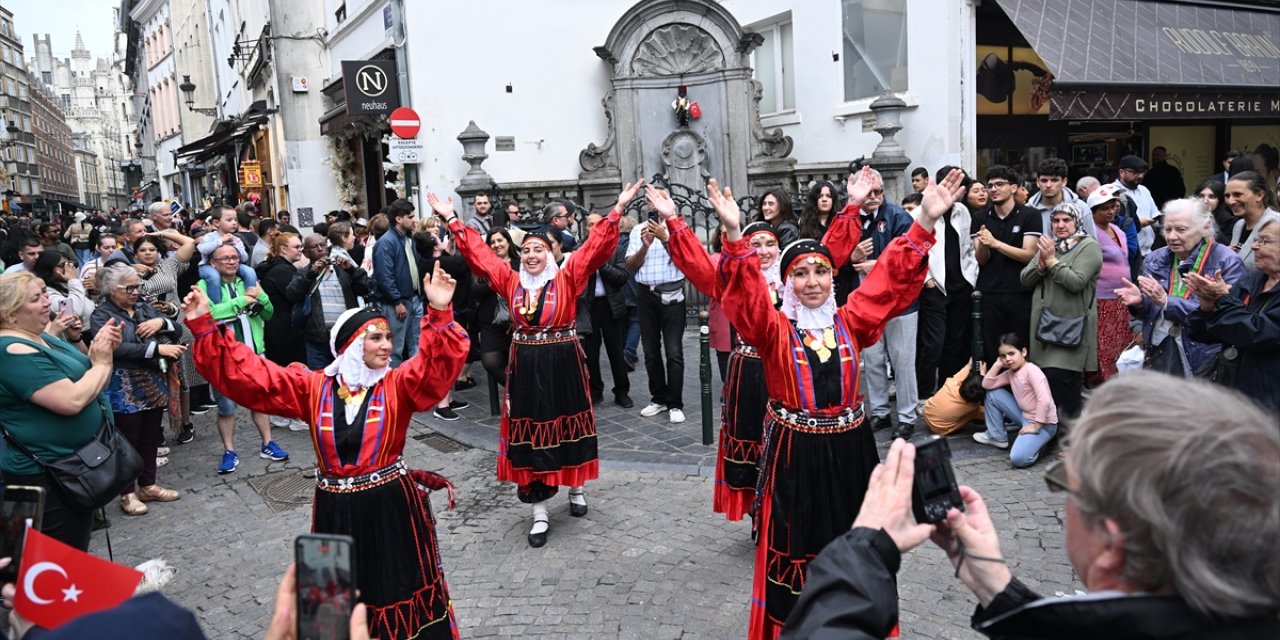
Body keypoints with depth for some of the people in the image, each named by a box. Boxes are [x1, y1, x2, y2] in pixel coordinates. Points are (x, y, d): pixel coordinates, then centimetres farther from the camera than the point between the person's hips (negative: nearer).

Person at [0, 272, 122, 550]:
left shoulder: (41, 337, 7)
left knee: (78, 552, 23)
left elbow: (90, 385, 15)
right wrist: (102, 362, -16)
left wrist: (100, 350, -4)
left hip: (76, 463, 10)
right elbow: (72, 400, -31)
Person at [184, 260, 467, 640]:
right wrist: (205, 327, -8)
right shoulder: (314, 386, 1)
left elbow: (437, 365, -25)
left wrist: (440, 315, -40)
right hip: (335, 511, 2)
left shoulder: (398, 385, -6)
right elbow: (246, 374, -1)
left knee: (397, 588, 11)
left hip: (390, 506, -2)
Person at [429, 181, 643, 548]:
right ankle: (539, 513, 14)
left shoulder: (567, 277, -4)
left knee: (567, 428, 13)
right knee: (529, 435, 5)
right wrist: (452, 220, 3)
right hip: (525, 366, 2)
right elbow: (478, 253, 5)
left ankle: (576, 489, 38)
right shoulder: (510, 280, 4)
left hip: (562, 363, -2)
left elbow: (596, 248, -10)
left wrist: (617, 212, -17)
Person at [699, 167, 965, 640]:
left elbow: (893, 277, 0)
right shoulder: (774, 329, -6)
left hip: (849, 450, 3)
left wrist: (926, 222, -9)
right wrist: (734, 235, -37)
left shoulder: (850, 321, 3)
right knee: (795, 553, 8)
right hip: (795, 454, -3)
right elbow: (744, 294, -22)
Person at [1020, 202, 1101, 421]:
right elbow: (1025, 279, 10)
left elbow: (1076, 282, -17)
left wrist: (1052, 260, -13)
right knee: (1045, 377, 7)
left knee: (1058, 377, -14)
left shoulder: (1089, 247, -4)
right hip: (1044, 322, 6)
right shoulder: (1048, 245, 16)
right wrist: (1041, 264, -8)